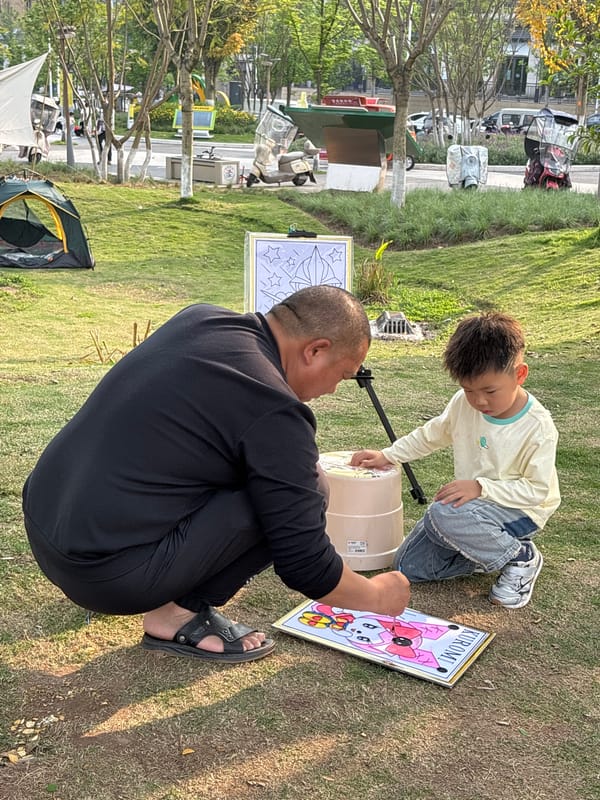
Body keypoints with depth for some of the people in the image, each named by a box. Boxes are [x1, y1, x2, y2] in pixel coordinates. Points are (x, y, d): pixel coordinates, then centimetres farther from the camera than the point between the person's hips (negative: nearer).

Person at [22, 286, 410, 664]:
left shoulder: (202, 317, 5)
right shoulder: (274, 411, -17)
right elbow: (304, 565, -11)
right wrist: (376, 595, 8)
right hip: (106, 571, -8)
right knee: (302, 497, -6)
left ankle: (169, 592, 18)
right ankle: (177, 613, 2)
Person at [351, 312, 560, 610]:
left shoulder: (538, 427, -20)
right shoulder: (464, 404, -5)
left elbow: (537, 489, -20)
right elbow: (430, 435, 11)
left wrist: (480, 487, -30)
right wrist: (386, 456, 3)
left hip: (519, 510, -6)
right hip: (471, 504, 6)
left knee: (443, 515, -36)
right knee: (407, 566, -2)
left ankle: (521, 556, -12)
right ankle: (487, 549, 11)